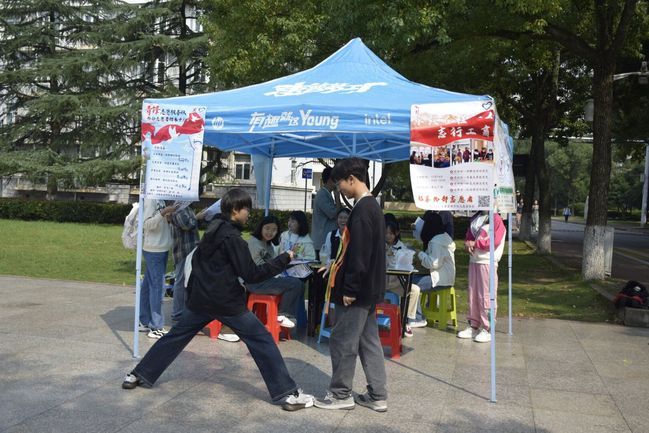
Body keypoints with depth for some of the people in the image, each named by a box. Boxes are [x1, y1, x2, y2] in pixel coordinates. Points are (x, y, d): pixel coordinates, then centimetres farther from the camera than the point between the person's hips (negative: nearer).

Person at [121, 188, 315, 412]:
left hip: (200, 299, 8)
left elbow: (196, 260, 19)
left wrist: (192, 291, 28)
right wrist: (284, 259, -15)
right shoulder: (232, 237, -14)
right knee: (262, 341, -4)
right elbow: (251, 275, -16)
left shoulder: (212, 230, 11)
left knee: (175, 337, 20)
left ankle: (138, 375, 26)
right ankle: (287, 394, -6)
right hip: (226, 303, -8)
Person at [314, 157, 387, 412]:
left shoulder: (362, 210, -18)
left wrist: (350, 290, -19)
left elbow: (360, 255, -22)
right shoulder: (372, 206, 13)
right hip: (369, 288, 10)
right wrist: (337, 264, 20)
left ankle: (340, 394, 14)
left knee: (343, 342, 2)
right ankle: (377, 396, 19)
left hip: (357, 290, -10)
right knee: (369, 342, 13)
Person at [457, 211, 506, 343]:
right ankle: (473, 326, 19)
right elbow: (469, 235, 19)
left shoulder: (496, 219, -9)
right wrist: (467, 243, -3)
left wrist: (475, 243, -12)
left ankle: (487, 330, 1)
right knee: (472, 294, 10)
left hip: (487, 262, -8)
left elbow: (495, 241, -16)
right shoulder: (475, 218, 15)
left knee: (486, 296, -6)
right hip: (473, 260, 8)